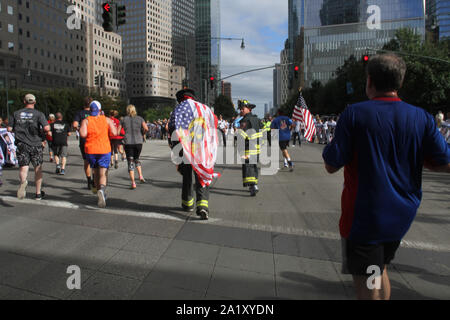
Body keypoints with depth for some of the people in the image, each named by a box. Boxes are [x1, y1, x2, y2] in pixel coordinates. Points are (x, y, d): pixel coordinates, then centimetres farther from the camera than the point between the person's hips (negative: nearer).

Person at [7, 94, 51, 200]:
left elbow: (9, 129, 5)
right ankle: (38, 193, 18)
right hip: (36, 144, -1)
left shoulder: (16, 114, 5)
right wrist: (45, 132, 5)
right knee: (38, 168, 11)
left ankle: (23, 181, -34)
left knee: (23, 167, 1)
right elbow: (47, 128, -17)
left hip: (21, 144, 1)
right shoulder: (38, 114, -5)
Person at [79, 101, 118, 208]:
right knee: (103, 174, -4)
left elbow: (82, 134, -14)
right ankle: (102, 190, -33)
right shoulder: (107, 120, 1)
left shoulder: (86, 121, 0)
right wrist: (113, 125, 12)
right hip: (104, 149, -1)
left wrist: (89, 134, 7)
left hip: (90, 150, 1)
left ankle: (101, 193, 25)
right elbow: (115, 133, -7)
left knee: (96, 173, 17)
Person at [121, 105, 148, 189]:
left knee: (130, 162, 2)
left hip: (128, 143, -1)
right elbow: (146, 128, -9)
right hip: (138, 142, 1)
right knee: (136, 159, 23)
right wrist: (142, 134, 9)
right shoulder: (140, 119, 6)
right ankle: (141, 176, 9)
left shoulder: (124, 120, 6)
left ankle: (133, 183, -4)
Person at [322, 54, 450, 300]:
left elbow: (331, 165, -14)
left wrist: (333, 144, 5)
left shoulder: (355, 114, -14)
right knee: (380, 268, 27)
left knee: (367, 286, 5)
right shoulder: (421, 117, -2)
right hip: (402, 217, 5)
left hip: (363, 218, -5)